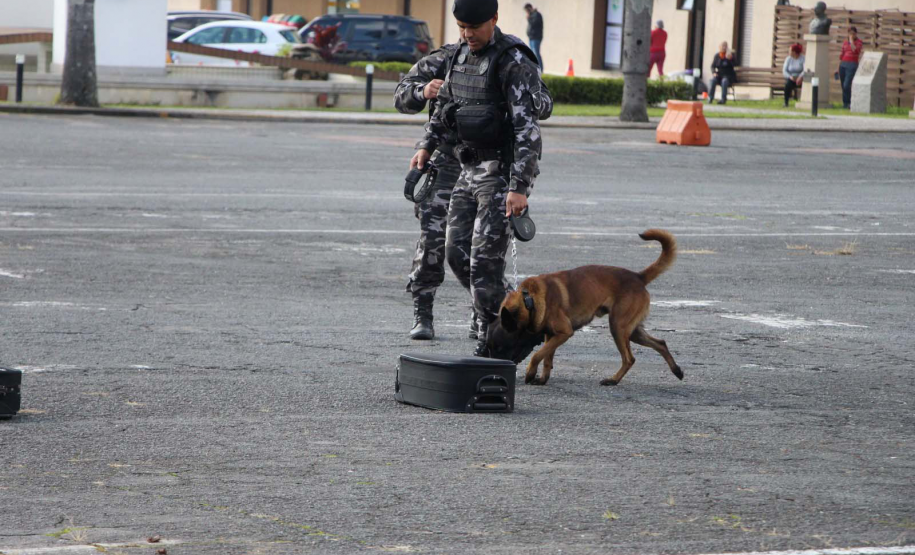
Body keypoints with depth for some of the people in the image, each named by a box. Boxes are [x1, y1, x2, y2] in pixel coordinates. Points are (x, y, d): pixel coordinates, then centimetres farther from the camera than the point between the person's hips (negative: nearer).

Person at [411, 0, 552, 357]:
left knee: (485, 261, -11)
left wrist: (520, 188, -30)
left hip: (505, 170, -8)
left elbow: (528, 129, -25)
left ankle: (489, 348, -2)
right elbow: (445, 105, 25)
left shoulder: (514, 62, -18)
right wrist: (427, 146, 11)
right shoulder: (462, 56, 9)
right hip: (472, 170, 8)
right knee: (457, 254, 5)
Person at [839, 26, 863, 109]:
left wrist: (851, 41, -14)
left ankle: (848, 103, -6)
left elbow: (855, 51, -19)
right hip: (843, 64, 5)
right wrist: (839, 66, 15)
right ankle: (844, 103, 13)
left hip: (852, 65, -5)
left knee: (846, 85, -16)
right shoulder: (845, 42, 14)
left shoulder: (859, 42, 0)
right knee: (843, 86, 6)